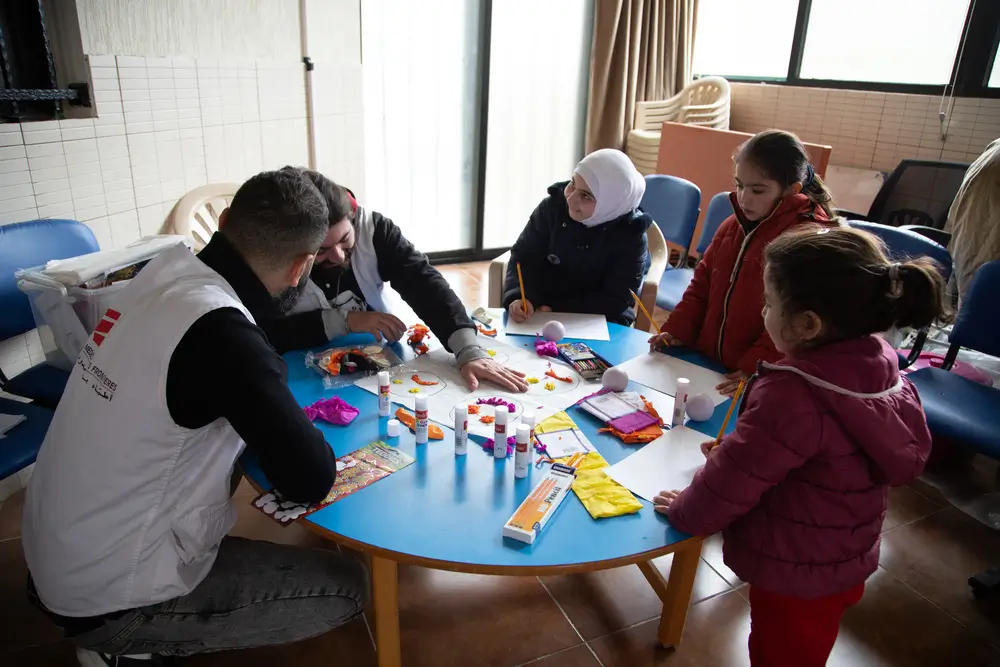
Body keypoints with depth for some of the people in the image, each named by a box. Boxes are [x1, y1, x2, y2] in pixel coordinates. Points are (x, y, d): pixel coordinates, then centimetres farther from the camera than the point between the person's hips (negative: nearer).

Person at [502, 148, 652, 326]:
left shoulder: (631, 237, -15)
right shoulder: (553, 206, -7)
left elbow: (616, 299, -14)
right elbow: (524, 257, -6)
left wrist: (556, 309, -21)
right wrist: (519, 297, -27)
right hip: (543, 311, 2)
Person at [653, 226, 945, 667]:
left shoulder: (791, 395, -36)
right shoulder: (879, 364, -10)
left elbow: (733, 480, -26)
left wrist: (684, 512, -8)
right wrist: (739, 446, 4)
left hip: (793, 576, -7)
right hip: (846, 563, 7)